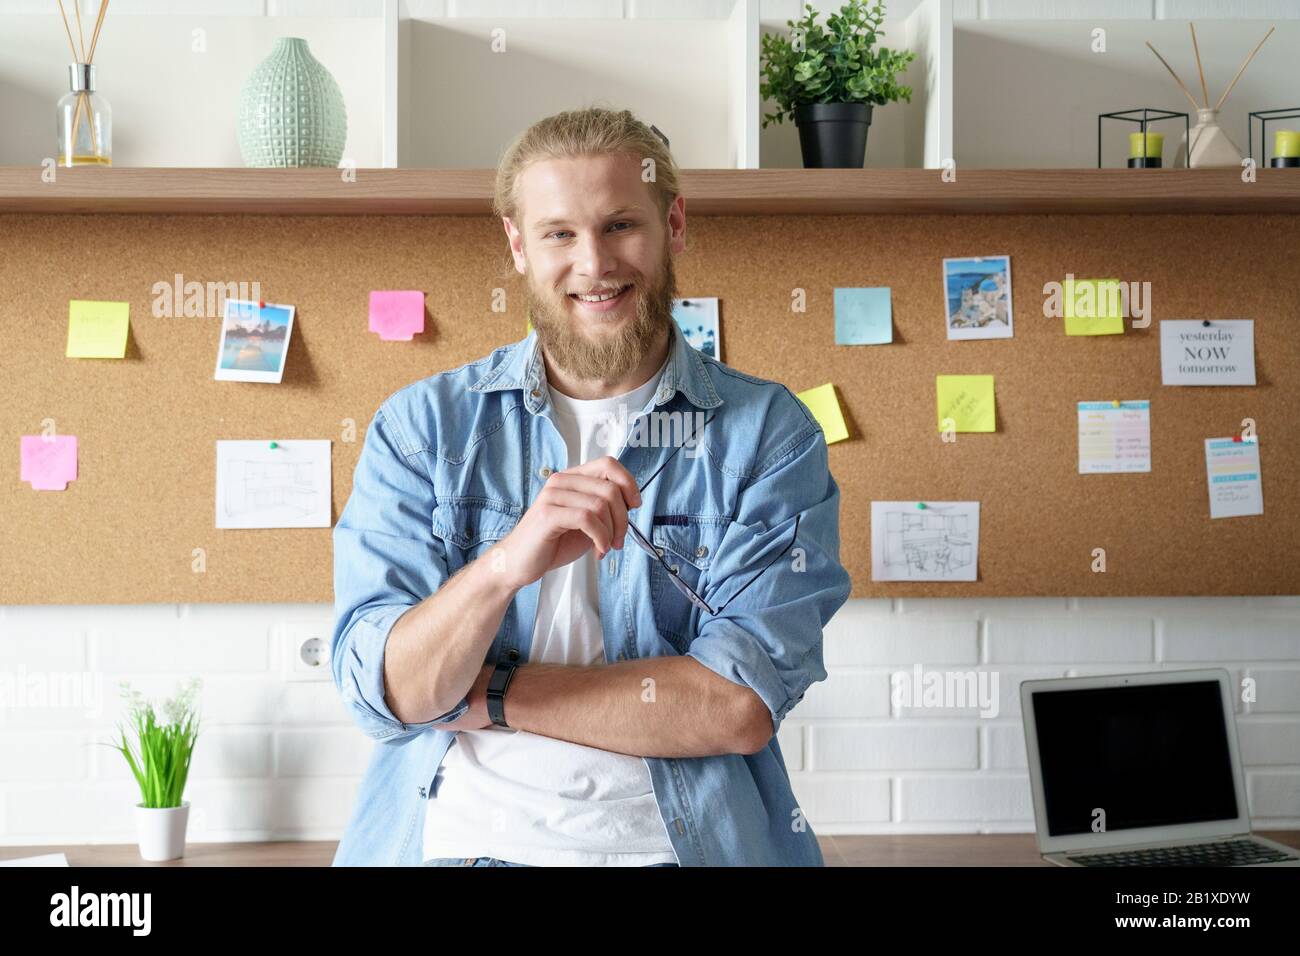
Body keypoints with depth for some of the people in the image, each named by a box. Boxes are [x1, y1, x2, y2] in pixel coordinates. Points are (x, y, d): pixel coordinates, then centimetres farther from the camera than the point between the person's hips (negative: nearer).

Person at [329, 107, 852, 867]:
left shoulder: (770, 433, 2)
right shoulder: (420, 425, 6)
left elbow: (739, 710, -7)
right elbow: (382, 695, -3)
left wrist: (483, 692, -6)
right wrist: (506, 565, -20)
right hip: (453, 837, 1)